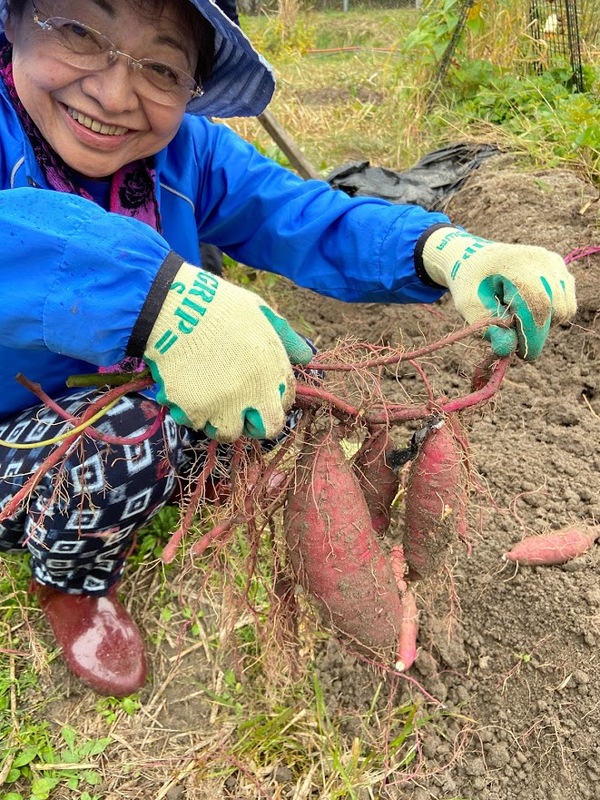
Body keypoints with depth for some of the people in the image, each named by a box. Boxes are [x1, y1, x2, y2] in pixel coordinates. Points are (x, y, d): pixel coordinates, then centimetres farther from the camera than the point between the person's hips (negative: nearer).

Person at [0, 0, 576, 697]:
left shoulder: (186, 150, -12)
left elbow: (314, 223, -18)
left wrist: (446, 250, -36)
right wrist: (157, 294, -59)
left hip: (133, 402, 5)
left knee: (278, 377, -8)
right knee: (128, 434, -33)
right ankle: (70, 582, 2)